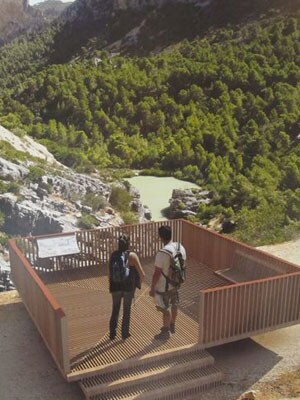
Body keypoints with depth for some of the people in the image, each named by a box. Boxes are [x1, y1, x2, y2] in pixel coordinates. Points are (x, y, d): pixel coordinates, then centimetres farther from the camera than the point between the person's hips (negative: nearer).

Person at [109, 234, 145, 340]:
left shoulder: (113, 255, -8)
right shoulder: (132, 255, -15)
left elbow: (109, 273, -2)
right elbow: (142, 274, -16)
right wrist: (139, 282, 6)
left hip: (115, 286, 2)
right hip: (129, 287, -2)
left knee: (115, 309, 21)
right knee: (127, 310, 16)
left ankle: (112, 333, 25)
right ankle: (125, 333, 26)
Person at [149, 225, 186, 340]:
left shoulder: (162, 253, -31)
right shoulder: (180, 247, -8)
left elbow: (157, 273, -24)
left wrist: (152, 288, -13)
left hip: (164, 286, -7)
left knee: (166, 309, 11)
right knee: (174, 305, 24)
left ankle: (166, 332, 28)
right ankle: (172, 326, 44)